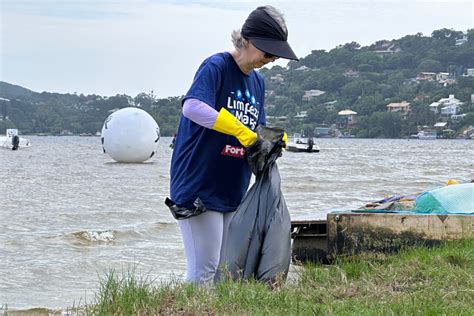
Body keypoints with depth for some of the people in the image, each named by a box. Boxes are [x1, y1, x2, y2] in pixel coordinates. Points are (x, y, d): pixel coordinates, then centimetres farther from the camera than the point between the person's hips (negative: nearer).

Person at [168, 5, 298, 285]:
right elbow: (193, 106, -29)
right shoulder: (216, 67, -11)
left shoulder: (257, 81, 14)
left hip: (233, 193, 8)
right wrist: (240, 130, -29)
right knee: (204, 272, -8)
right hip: (199, 188, -8)